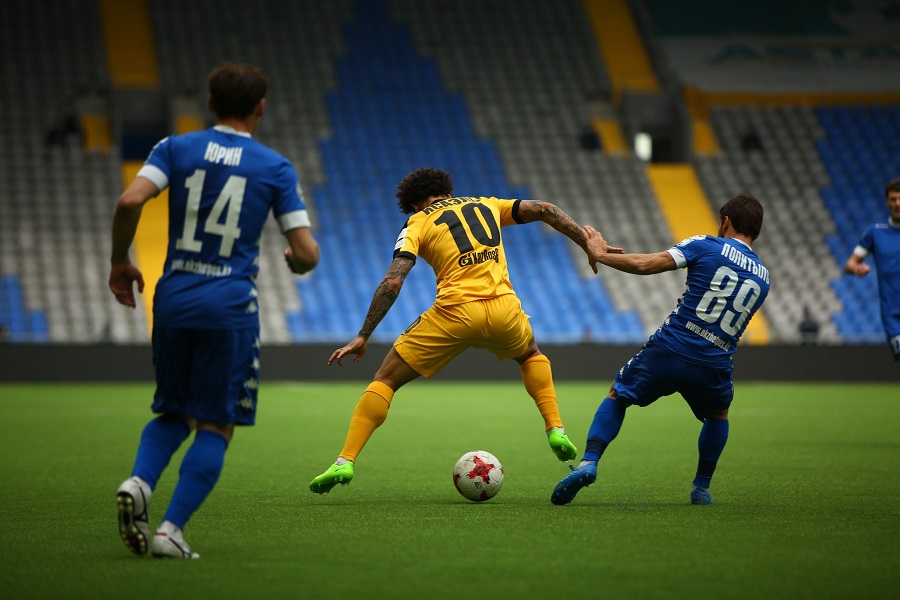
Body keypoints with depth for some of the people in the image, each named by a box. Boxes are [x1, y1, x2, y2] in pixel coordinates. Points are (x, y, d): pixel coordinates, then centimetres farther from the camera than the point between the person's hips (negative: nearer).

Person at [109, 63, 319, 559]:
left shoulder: (176, 149, 6)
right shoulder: (275, 168, 2)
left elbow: (129, 201, -11)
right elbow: (307, 255, -1)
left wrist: (120, 262, 4)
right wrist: (295, 260, 23)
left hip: (173, 297, 3)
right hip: (230, 304, -3)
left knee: (173, 413, 19)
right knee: (216, 425, 6)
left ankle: (138, 482, -9)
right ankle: (172, 530, -5)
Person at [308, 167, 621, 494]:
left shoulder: (417, 225, 11)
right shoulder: (486, 205, 23)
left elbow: (392, 282, -2)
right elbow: (545, 210, 18)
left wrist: (362, 337, -1)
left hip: (454, 313, -3)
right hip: (503, 308, 3)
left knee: (385, 379, 9)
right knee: (531, 355, 38)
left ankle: (345, 462, -1)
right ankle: (556, 431, 22)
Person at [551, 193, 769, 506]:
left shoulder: (706, 246, 0)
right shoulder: (763, 277, 14)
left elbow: (645, 265, -9)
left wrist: (600, 254, 5)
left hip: (668, 351, -3)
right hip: (713, 367, 3)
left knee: (617, 396, 21)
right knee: (718, 414, 35)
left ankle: (589, 463, 2)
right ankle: (702, 488, 28)